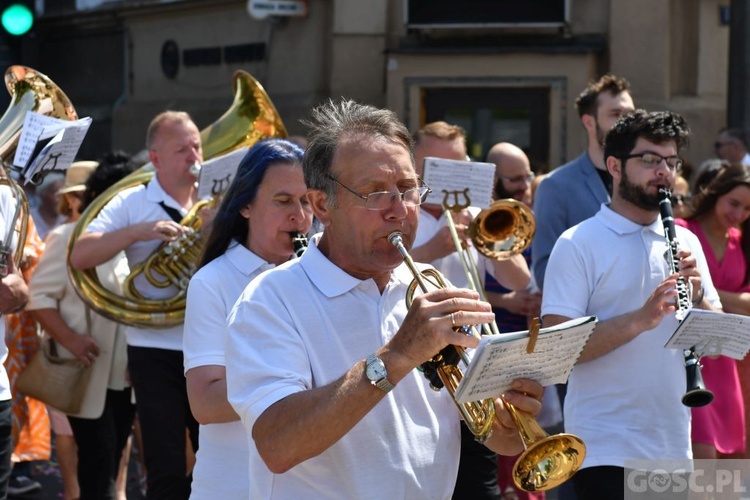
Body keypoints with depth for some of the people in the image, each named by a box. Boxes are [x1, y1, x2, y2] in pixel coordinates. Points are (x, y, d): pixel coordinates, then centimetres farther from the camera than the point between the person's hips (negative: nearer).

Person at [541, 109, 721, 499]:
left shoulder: (686, 243, 11)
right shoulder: (578, 245, -6)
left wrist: (696, 295, -9)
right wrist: (639, 319, -24)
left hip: (674, 447, 6)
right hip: (606, 448, -5)